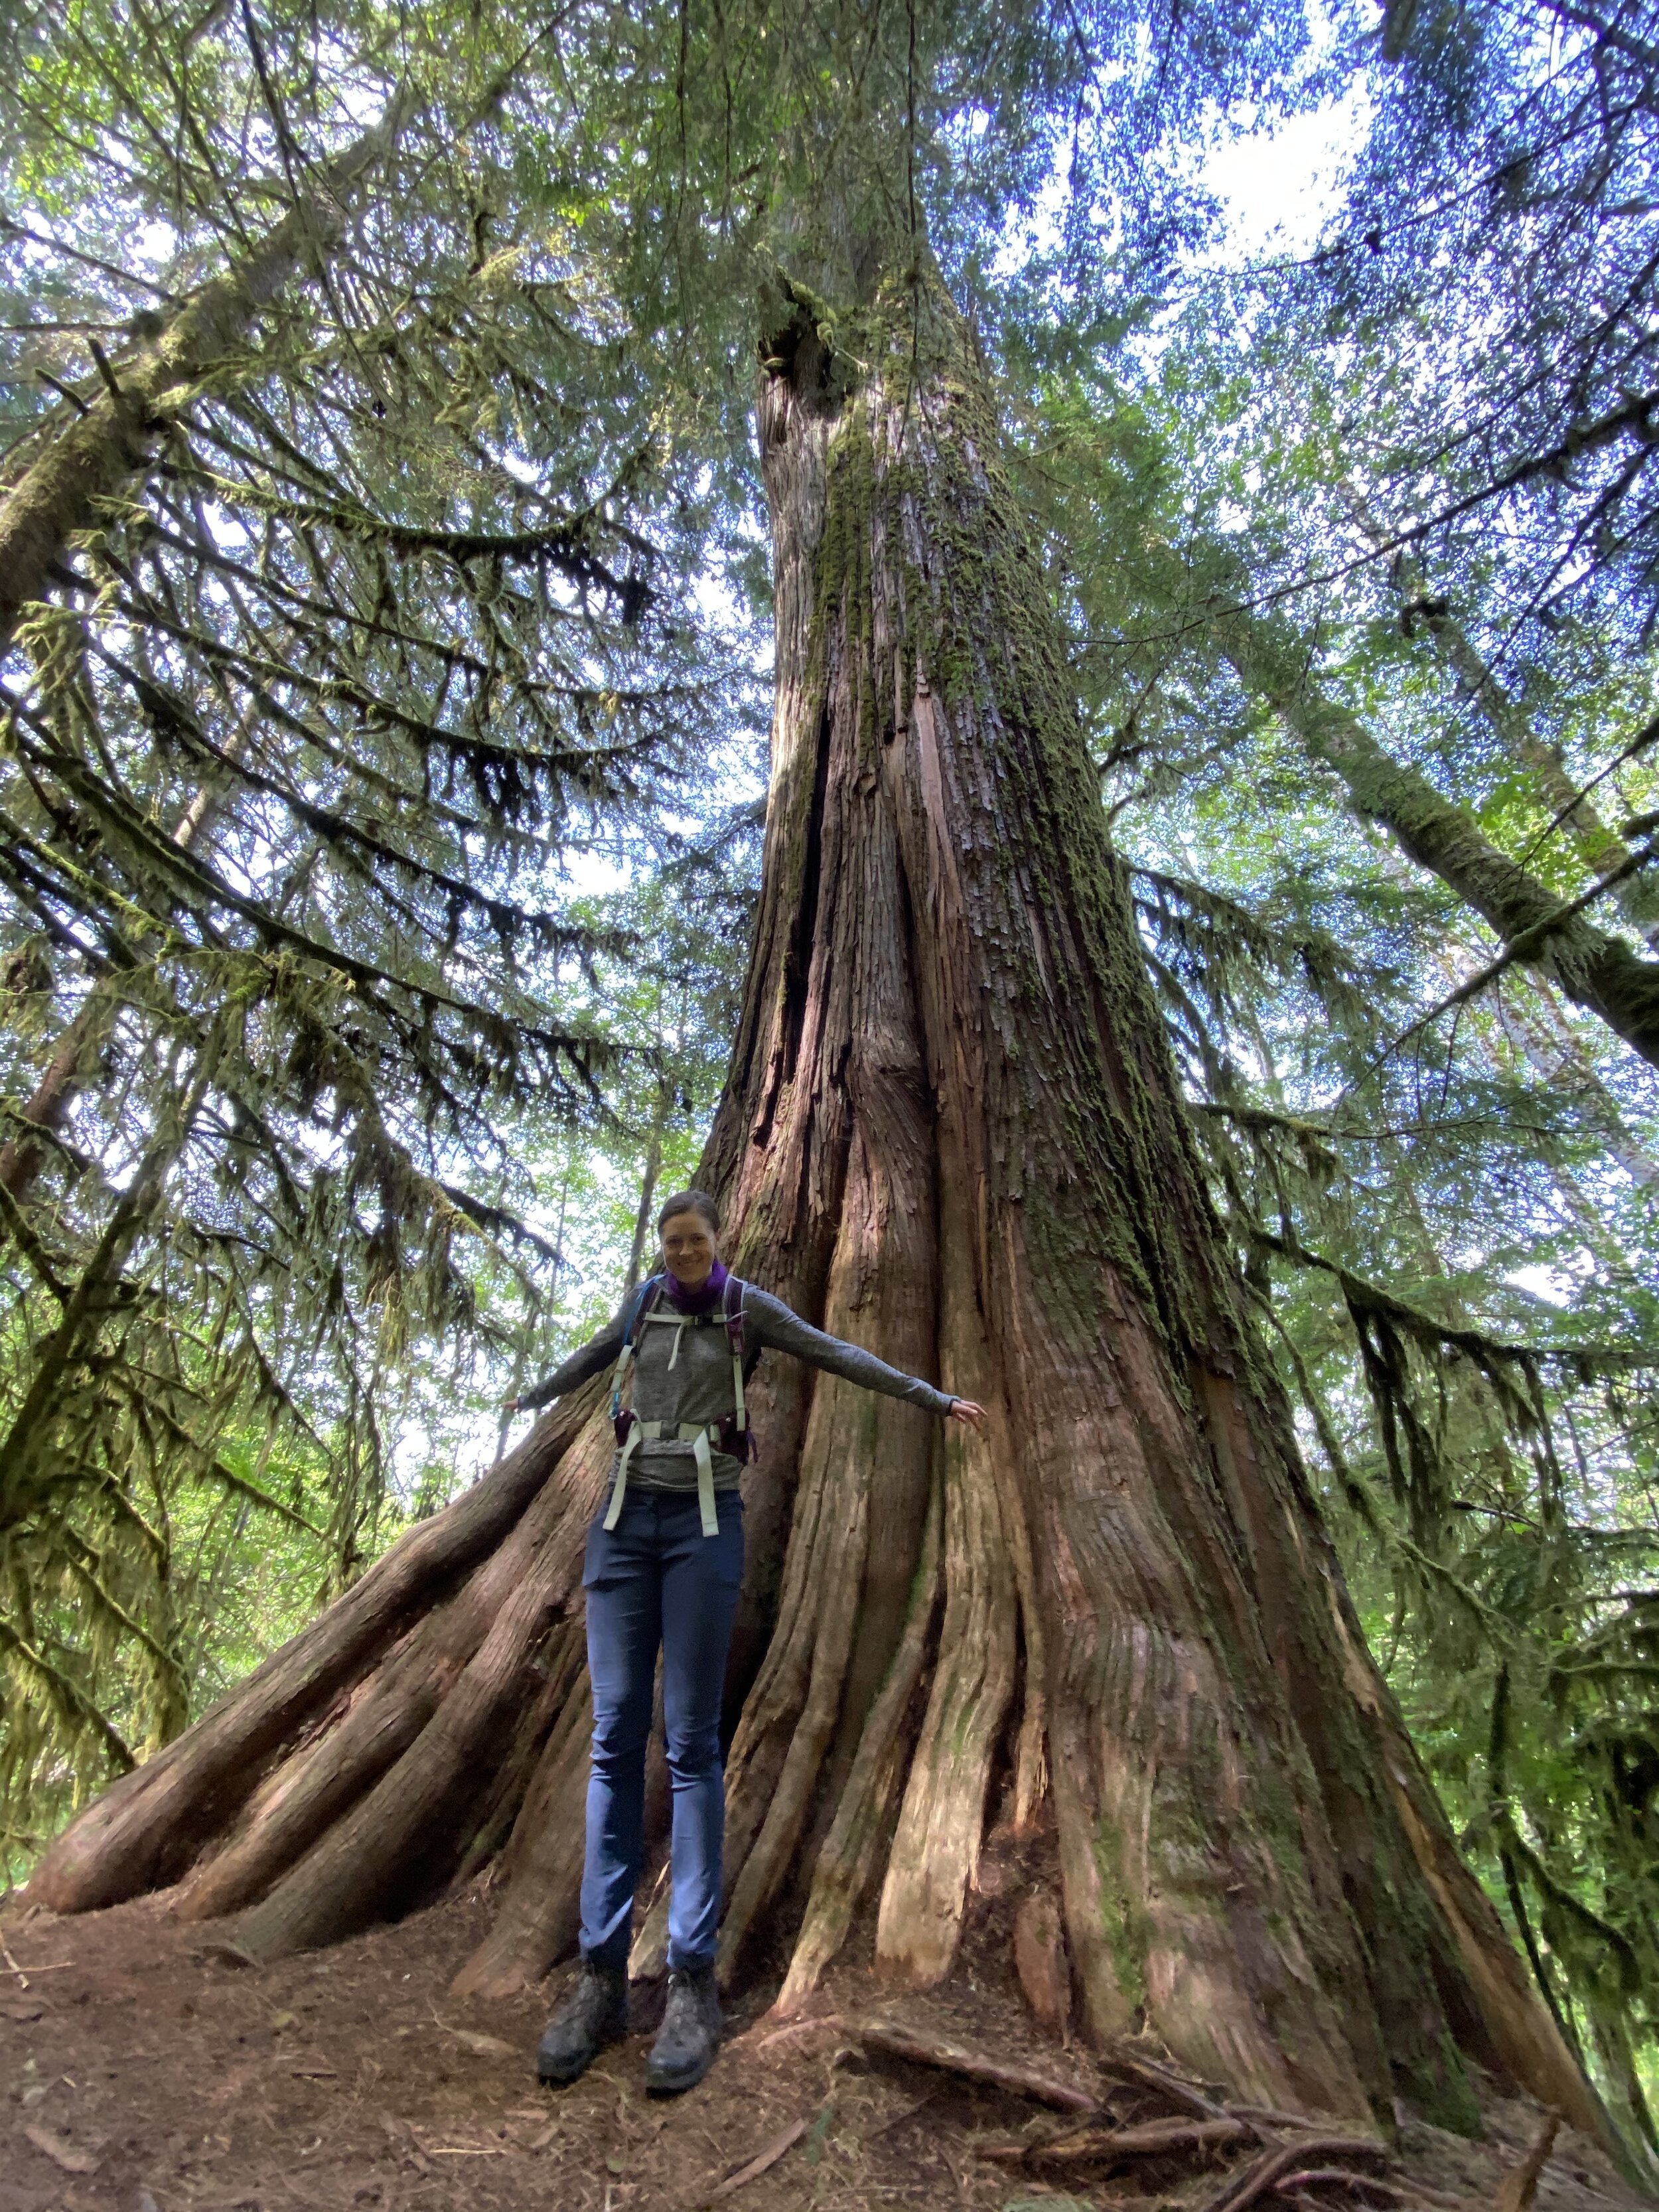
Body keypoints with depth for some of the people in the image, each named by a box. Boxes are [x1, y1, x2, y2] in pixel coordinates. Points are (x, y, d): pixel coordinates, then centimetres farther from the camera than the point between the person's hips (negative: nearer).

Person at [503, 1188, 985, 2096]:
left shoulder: (749, 1308, 3)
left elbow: (843, 1358, 4)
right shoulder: (645, 1304, 12)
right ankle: (600, 1978, 5)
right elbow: (595, 1355, 32)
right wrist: (532, 1396, 49)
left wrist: (936, 1399, 4)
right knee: (615, 1735, -1)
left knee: (690, 1739, -6)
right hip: (626, 1519, 3)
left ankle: (692, 1983, 1)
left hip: (705, 1524, -3)